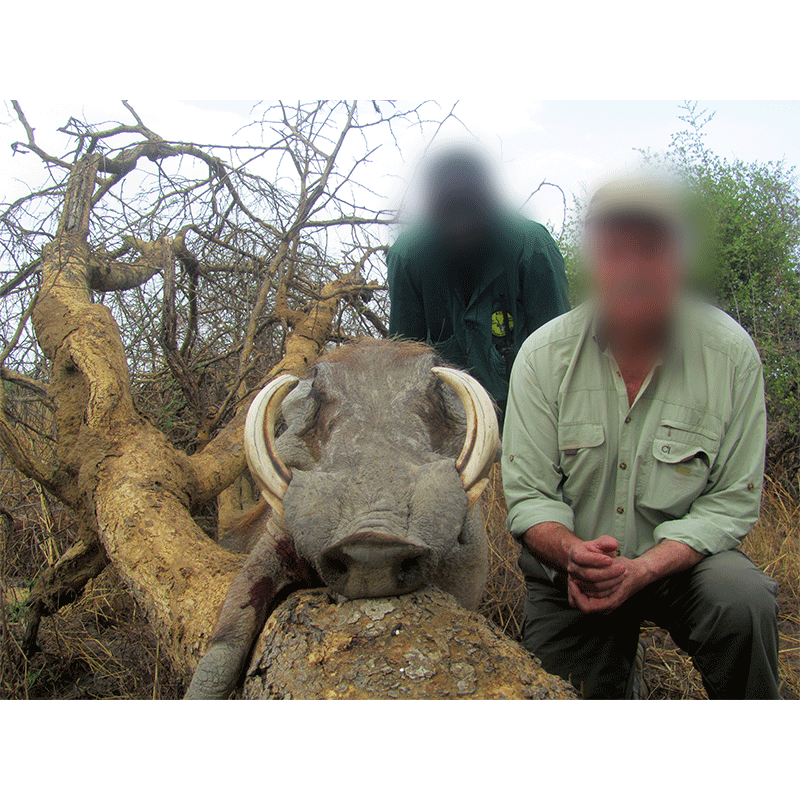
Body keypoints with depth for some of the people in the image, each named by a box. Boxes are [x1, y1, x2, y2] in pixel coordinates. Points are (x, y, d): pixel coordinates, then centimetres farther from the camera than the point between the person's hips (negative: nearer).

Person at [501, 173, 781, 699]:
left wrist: (642, 569, -26)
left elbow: (732, 500, -11)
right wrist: (572, 554, -32)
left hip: (679, 558, -1)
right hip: (568, 575, 1)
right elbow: (527, 493, -10)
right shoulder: (545, 355, -11)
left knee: (743, 599, -31)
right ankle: (617, 673, 32)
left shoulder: (731, 353, -13)